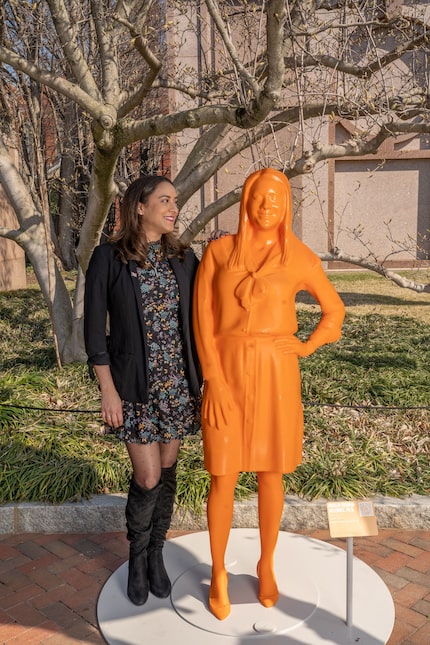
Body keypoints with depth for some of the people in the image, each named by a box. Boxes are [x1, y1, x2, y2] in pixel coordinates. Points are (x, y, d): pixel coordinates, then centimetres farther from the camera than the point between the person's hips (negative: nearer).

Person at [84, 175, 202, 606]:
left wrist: (203, 380, 5)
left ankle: (156, 553, 34)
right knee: (147, 478, 0)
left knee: (167, 469, 12)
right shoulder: (108, 258, -7)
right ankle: (137, 557, 28)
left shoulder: (184, 259, 3)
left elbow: (195, 322, 7)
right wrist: (107, 390, -9)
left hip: (178, 383, 3)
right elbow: (94, 328, -6)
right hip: (135, 385, -3)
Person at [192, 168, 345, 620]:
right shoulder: (217, 251, -1)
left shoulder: (300, 258, 1)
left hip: (276, 375, 1)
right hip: (226, 373, 0)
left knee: (270, 474, 11)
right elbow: (202, 318, -5)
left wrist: (306, 349, 0)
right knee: (223, 477, 4)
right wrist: (214, 382, -12)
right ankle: (218, 572, 27)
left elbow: (335, 309, 14)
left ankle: (266, 565, 35)